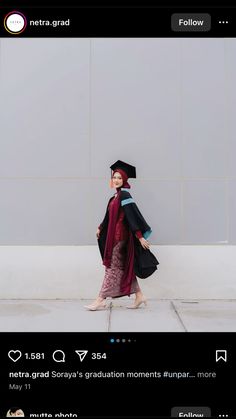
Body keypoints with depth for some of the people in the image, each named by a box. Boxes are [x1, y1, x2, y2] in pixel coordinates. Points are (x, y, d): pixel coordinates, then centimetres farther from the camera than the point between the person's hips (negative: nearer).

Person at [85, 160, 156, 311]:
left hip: (120, 237, -9)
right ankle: (139, 296, 18)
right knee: (123, 267, 12)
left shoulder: (124, 195, -14)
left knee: (113, 267, -3)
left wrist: (140, 236, -22)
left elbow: (133, 216, -19)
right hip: (114, 236, 9)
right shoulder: (116, 196, 12)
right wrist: (101, 228, 26)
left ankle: (101, 300, 3)